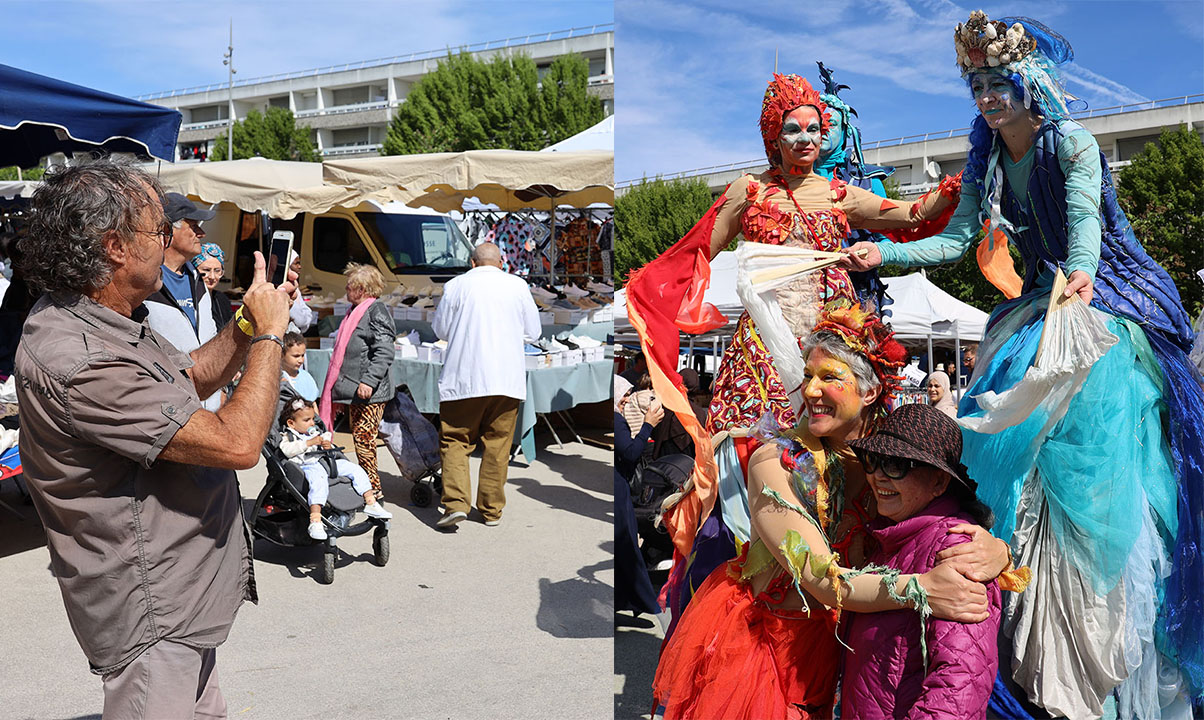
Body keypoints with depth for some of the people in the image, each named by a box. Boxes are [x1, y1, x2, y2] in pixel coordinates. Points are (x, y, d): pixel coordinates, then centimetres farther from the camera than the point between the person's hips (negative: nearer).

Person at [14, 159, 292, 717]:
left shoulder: (108, 319, 3)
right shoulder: (75, 361, -30)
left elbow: (189, 381, 17)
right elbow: (237, 442, -30)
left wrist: (247, 324, 2)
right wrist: (268, 335, -17)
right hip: (150, 613, -10)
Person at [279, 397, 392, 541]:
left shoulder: (317, 432, 29)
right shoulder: (287, 436, 9)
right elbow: (288, 450, -13)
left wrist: (328, 446, 2)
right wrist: (310, 442, -16)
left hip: (328, 462, 7)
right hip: (307, 465, -7)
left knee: (355, 469, -5)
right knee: (319, 480, -39)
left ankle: (370, 503, -1)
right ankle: (315, 521, -49)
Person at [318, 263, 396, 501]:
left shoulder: (377, 311, -11)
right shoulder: (356, 311, 19)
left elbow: (385, 352, -19)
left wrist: (369, 381, -25)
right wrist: (345, 385, 25)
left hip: (370, 392, -10)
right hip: (355, 391, 10)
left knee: (363, 436, -8)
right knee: (359, 435, 12)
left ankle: (373, 488, 0)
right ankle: (367, 484, 20)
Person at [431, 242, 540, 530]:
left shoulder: (456, 285, 1)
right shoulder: (518, 285, 5)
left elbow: (441, 330, 9)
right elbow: (533, 332, 11)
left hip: (463, 379, -1)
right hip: (507, 379, 2)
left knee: (455, 441, 6)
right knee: (497, 445, 7)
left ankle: (456, 502, -8)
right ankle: (492, 510, 12)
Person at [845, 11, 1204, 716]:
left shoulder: (1072, 143, -9)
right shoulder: (987, 164, 9)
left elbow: (1085, 218, -25)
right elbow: (955, 239, 3)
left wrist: (1080, 274, -45)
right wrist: (885, 252, -11)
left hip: (1110, 296, -6)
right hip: (1046, 302, 6)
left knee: (1091, 436, -17)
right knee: (1018, 430, -5)